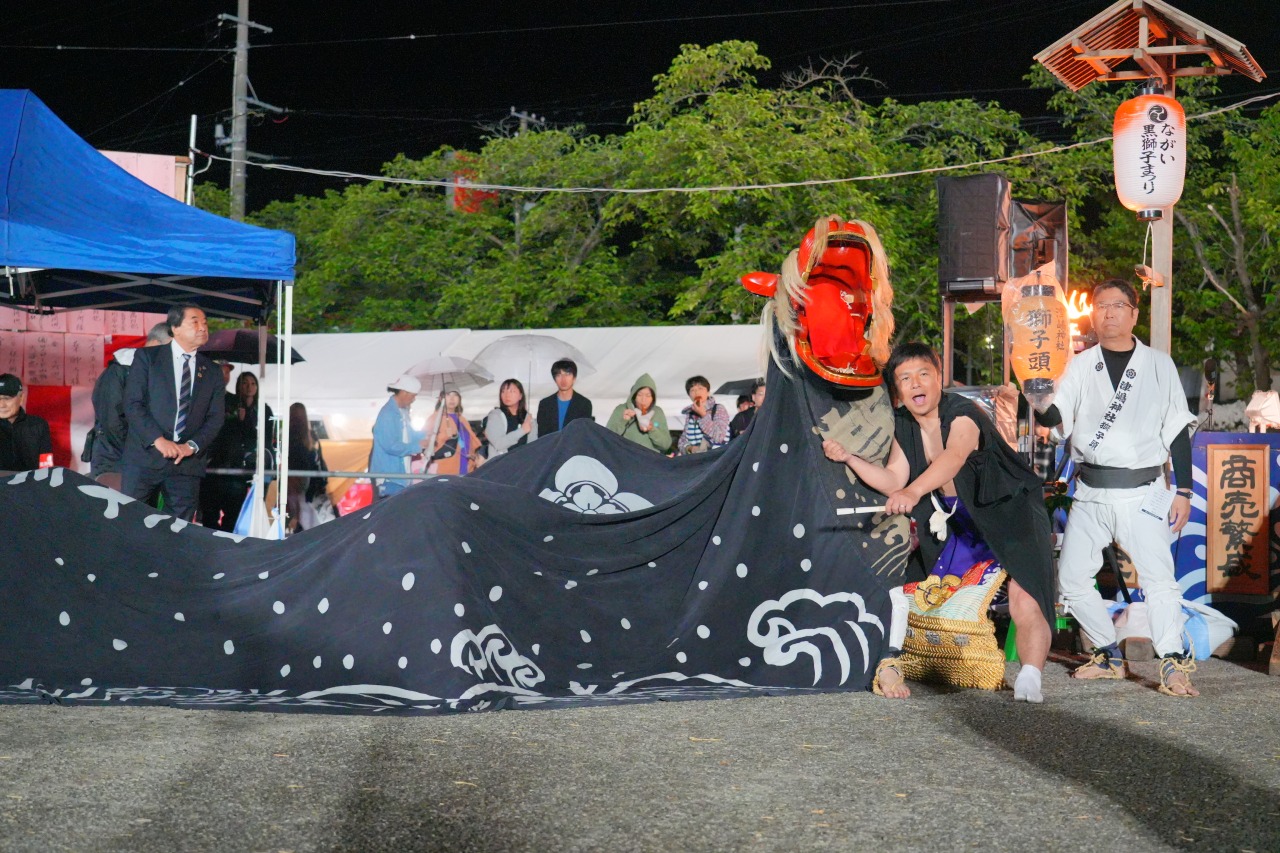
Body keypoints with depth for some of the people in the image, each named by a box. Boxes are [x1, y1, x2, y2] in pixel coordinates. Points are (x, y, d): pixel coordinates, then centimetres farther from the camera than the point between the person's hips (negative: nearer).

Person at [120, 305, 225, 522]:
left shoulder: (212, 372, 15)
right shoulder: (147, 357, 5)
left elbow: (215, 417, 8)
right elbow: (132, 404, -3)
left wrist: (192, 446, -9)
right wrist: (158, 440, -15)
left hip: (188, 461, 3)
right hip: (145, 457, -2)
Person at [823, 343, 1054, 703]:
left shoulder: (963, 415, -24)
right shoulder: (903, 426, -1)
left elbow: (954, 457, -46)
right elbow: (894, 480, -6)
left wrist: (914, 491, -63)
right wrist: (848, 457, -19)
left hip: (1010, 515, -7)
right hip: (958, 524, 7)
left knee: (1025, 601, -24)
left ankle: (1030, 677, -21)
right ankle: (889, 661, 21)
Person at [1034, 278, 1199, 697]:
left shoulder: (1158, 365, 8)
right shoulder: (1080, 366, 11)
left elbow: (1177, 431, 8)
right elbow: (1056, 420, -1)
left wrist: (1184, 491, 2)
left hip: (1143, 493, -3)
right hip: (1091, 494, 3)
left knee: (1158, 577, -14)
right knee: (1071, 578, 2)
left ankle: (1173, 665, -8)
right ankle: (1109, 655, 16)